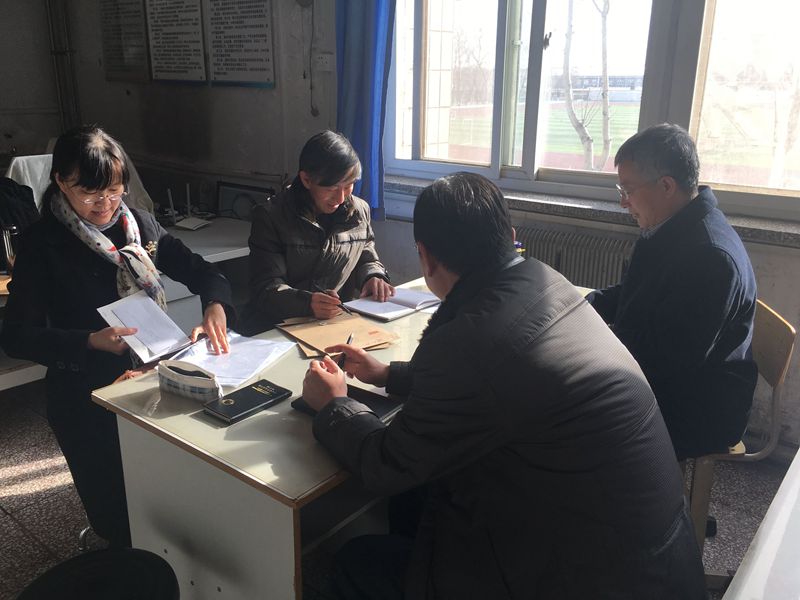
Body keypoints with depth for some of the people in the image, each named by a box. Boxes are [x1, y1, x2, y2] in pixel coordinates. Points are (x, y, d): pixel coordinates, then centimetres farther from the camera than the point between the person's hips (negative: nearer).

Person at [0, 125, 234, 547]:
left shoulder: (138, 224, 1)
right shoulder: (42, 243, -10)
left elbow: (201, 272, 4)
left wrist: (215, 306, -19)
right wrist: (91, 343, -27)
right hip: (86, 393, -3)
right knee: (117, 510, 3)